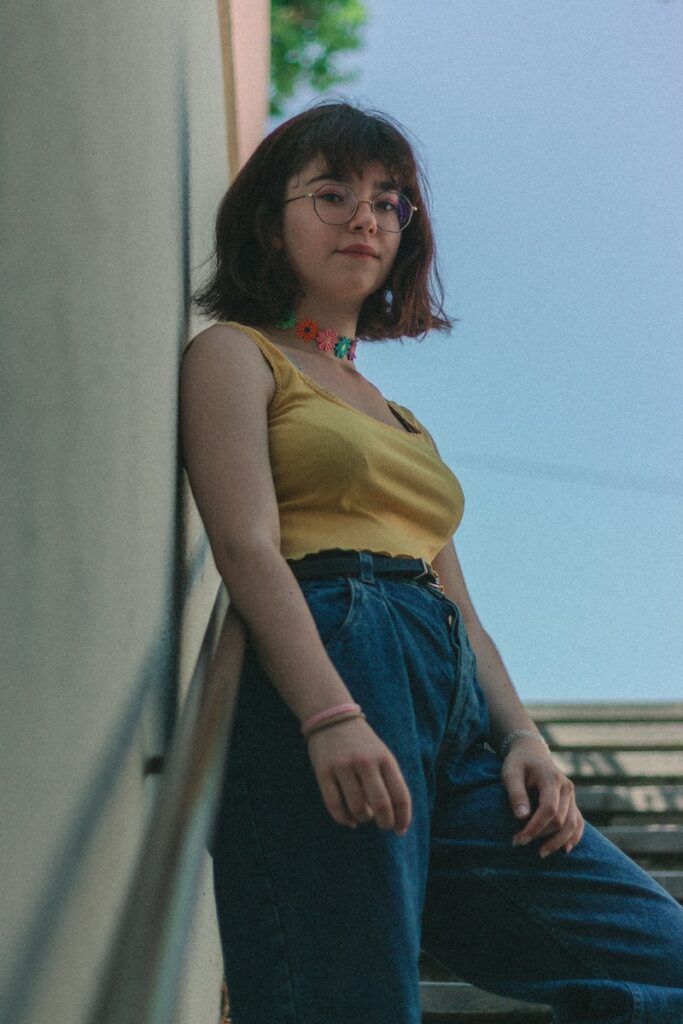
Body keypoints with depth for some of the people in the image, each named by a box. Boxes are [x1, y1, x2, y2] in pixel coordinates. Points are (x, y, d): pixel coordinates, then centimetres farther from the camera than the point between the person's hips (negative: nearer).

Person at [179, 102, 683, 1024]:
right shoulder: (235, 354, 11)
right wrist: (332, 716, -23)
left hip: (454, 718, 7)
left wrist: (523, 737, 4)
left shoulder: (401, 418, 32)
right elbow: (247, 545, -7)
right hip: (321, 674, -7)